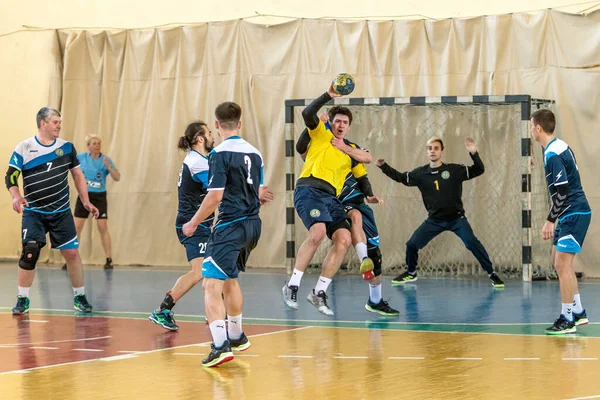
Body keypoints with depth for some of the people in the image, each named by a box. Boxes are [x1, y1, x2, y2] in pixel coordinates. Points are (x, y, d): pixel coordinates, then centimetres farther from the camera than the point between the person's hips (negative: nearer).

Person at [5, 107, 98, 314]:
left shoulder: (67, 147, 3)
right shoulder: (24, 148, -5)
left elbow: (78, 175, 11)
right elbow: (11, 176, -4)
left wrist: (86, 201, 3)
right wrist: (16, 197, -23)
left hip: (62, 212, 2)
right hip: (34, 212, -2)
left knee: (72, 252, -1)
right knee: (29, 254, -11)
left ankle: (79, 297, 15)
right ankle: (22, 299, 3)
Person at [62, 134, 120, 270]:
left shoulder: (105, 160, -7)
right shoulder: (81, 157, -1)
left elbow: (117, 178, -16)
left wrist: (108, 166, -31)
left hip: (99, 197, -2)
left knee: (103, 228, -5)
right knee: (76, 228, 0)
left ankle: (109, 260, 0)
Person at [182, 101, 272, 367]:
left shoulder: (220, 154, -13)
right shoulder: (254, 153, 9)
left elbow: (215, 197, -17)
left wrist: (193, 223, -5)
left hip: (230, 226, -8)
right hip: (253, 225, 8)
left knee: (211, 284, -12)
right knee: (230, 280, 26)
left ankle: (220, 345, -27)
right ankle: (236, 337, 39)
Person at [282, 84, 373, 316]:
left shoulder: (351, 149, 24)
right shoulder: (321, 134, 11)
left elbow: (367, 158, 5)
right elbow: (308, 113, -8)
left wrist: (345, 148, 1)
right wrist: (329, 96, -16)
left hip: (331, 197, 6)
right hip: (309, 190, -6)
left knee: (344, 239, -13)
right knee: (318, 232, -29)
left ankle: (319, 292, -5)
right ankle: (292, 285, -20)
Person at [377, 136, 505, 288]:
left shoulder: (455, 170, -9)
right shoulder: (420, 173, -1)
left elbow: (478, 170, -9)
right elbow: (401, 177, 9)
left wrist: (474, 153, -26)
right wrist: (383, 166, -2)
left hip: (456, 218, -3)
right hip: (434, 220, 3)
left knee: (472, 242, -21)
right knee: (412, 244, 0)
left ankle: (491, 274, -9)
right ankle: (411, 273, 28)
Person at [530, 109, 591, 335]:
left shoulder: (553, 155, -18)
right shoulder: (559, 147, 11)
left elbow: (562, 192, -23)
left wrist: (550, 221, -18)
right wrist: (555, 219, 21)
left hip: (574, 214, -10)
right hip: (573, 213, 10)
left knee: (562, 265, -8)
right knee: (560, 262, 15)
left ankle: (567, 320, -4)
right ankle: (578, 312, 21)